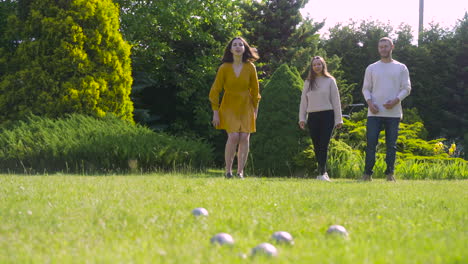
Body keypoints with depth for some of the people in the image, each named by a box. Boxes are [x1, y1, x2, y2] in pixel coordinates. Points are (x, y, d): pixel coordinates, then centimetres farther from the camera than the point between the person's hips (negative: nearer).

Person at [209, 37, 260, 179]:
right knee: (233, 137, -17)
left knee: (244, 138, -7)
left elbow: (254, 90, 9)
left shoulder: (250, 67, -2)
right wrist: (215, 112, -6)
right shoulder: (224, 68, -7)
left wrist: (255, 110, 10)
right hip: (229, 107, -2)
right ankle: (228, 171, -7)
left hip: (245, 107, 2)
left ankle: (240, 172, -1)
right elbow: (215, 90, -3)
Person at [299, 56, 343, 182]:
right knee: (316, 146, 4)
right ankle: (323, 172, 13)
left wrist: (338, 119, -1)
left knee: (324, 145, -12)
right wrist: (302, 118, 5)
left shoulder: (330, 81, 4)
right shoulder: (308, 82, 13)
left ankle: (322, 173, -15)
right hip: (312, 117, 4)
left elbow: (336, 100, 3)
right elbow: (303, 101, 13)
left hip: (327, 116, -4)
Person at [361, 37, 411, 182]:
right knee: (371, 143, -4)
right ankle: (368, 173, -1)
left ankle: (390, 173, 6)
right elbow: (366, 88, 11)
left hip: (393, 113, -1)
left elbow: (406, 88, 4)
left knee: (391, 144, 1)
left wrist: (395, 101, -13)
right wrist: (369, 102, -8)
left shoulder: (401, 68, 8)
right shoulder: (371, 68, 12)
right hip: (374, 113, 1)